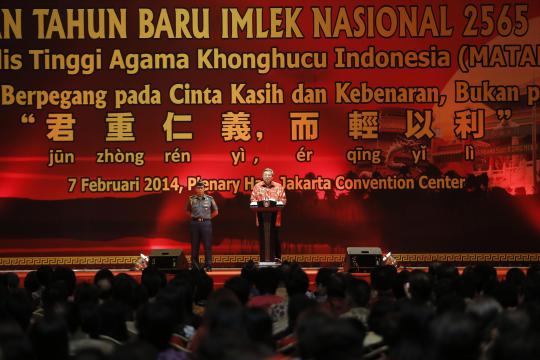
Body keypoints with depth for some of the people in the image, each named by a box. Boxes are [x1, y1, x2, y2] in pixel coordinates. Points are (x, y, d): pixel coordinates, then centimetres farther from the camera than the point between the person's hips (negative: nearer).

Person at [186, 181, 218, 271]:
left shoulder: (209, 199, 4)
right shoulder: (191, 199, 6)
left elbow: (215, 212, 13)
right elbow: (188, 211, 20)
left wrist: (208, 218, 6)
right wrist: (193, 217, 8)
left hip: (206, 223, -1)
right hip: (194, 223, 1)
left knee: (207, 245, -3)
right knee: (194, 246, 3)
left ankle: (208, 266, 1)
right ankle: (195, 266, 9)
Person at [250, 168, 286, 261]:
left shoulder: (278, 186, 8)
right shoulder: (257, 186, 9)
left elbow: (283, 200, 5)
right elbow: (253, 199, 8)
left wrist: (277, 204, -13)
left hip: (274, 216, 0)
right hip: (261, 216, 0)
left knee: (274, 238, -1)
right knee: (262, 238, 0)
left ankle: (276, 258, 5)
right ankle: (263, 259, 4)